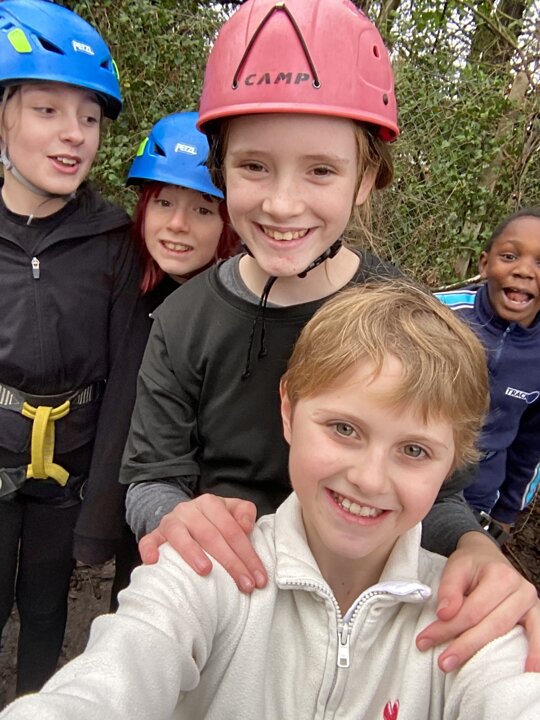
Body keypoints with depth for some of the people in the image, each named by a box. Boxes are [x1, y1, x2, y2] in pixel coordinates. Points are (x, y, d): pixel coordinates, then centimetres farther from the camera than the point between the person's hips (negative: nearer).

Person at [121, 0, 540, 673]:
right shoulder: (184, 320, -14)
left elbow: (433, 498, -11)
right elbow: (150, 478, -8)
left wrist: (476, 551, -33)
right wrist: (172, 515, -32)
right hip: (209, 595, 2)